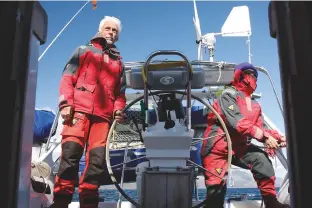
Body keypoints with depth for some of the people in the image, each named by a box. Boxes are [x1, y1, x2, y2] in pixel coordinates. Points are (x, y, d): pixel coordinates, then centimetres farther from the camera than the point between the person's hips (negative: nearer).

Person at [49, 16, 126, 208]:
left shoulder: (119, 63, 27)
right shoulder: (83, 51, 20)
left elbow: (120, 92, 23)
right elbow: (68, 79, 9)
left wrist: (119, 109, 2)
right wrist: (65, 103, -7)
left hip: (104, 115, 3)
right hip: (79, 109, -3)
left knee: (97, 159, -6)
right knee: (71, 153, -16)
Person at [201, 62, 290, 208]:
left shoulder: (254, 104, 16)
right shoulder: (228, 94, -9)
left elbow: (261, 127, 8)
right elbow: (237, 122, -23)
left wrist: (276, 137, -13)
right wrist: (264, 137, -28)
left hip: (238, 146, 6)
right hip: (218, 146, -6)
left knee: (262, 159, -18)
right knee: (217, 185, -9)